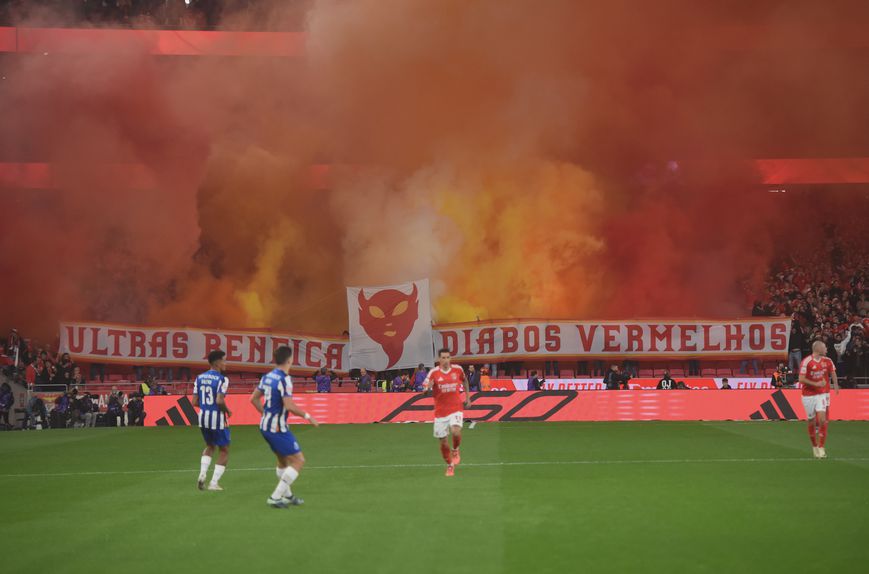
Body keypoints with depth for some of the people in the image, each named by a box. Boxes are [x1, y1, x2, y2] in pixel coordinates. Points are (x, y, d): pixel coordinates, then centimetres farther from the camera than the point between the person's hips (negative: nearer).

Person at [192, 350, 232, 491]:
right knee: (224, 450, 11)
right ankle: (214, 482, 6)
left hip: (203, 416, 6)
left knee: (210, 446, 28)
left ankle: (202, 474, 9)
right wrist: (228, 411, -6)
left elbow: (195, 402, 3)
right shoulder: (222, 379, -15)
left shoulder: (200, 378, 5)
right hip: (217, 417, -6)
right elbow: (220, 401, -24)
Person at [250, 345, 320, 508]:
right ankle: (275, 498, -7)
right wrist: (307, 416, -13)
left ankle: (287, 495, 35)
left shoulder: (267, 376, 7)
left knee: (283, 460, 25)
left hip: (265, 426, 9)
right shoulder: (284, 379, -19)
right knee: (298, 460, -3)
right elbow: (289, 406, -25)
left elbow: (254, 398, 15)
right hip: (278, 428, -9)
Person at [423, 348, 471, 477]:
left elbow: (464, 380, 21)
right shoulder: (433, 372, -6)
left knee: (456, 432, -27)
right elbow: (425, 389, -9)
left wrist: (467, 397, 22)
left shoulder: (458, 369, 0)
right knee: (443, 442, 4)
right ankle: (450, 466, 28)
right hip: (440, 412, 0)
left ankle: (455, 450, 7)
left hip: (455, 409, 0)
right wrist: (428, 387, -31)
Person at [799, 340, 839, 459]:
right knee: (812, 422, 7)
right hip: (808, 395, -2)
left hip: (822, 394, 2)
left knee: (822, 420, -12)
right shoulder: (806, 362, -13)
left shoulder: (827, 361, 1)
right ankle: (814, 446, 26)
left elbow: (832, 373, 20)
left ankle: (821, 448, -6)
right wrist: (816, 384, -21)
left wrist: (835, 384, 11)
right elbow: (801, 379, -16)